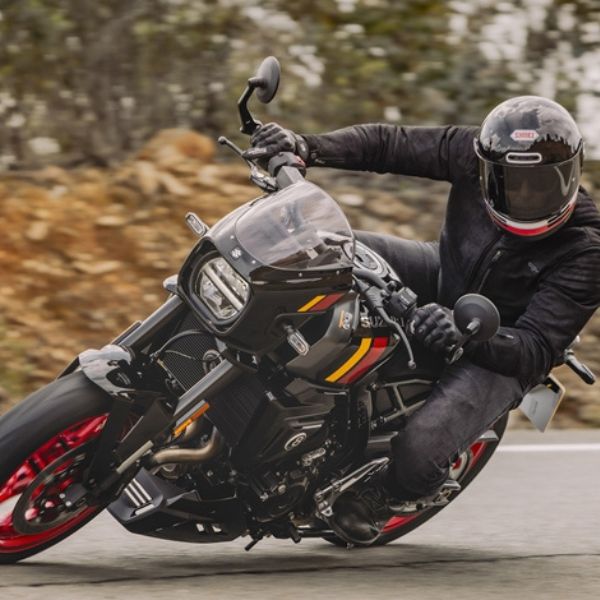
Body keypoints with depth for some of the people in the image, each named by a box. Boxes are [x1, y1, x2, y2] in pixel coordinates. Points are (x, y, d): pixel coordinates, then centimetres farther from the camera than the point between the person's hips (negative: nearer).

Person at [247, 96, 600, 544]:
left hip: (500, 351, -5)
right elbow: (388, 144, -10)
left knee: (419, 452, -28)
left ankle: (384, 497, 11)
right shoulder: (473, 153, -20)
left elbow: (536, 350, -33)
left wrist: (464, 331, -52)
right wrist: (305, 148, -28)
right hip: (442, 280, 5)